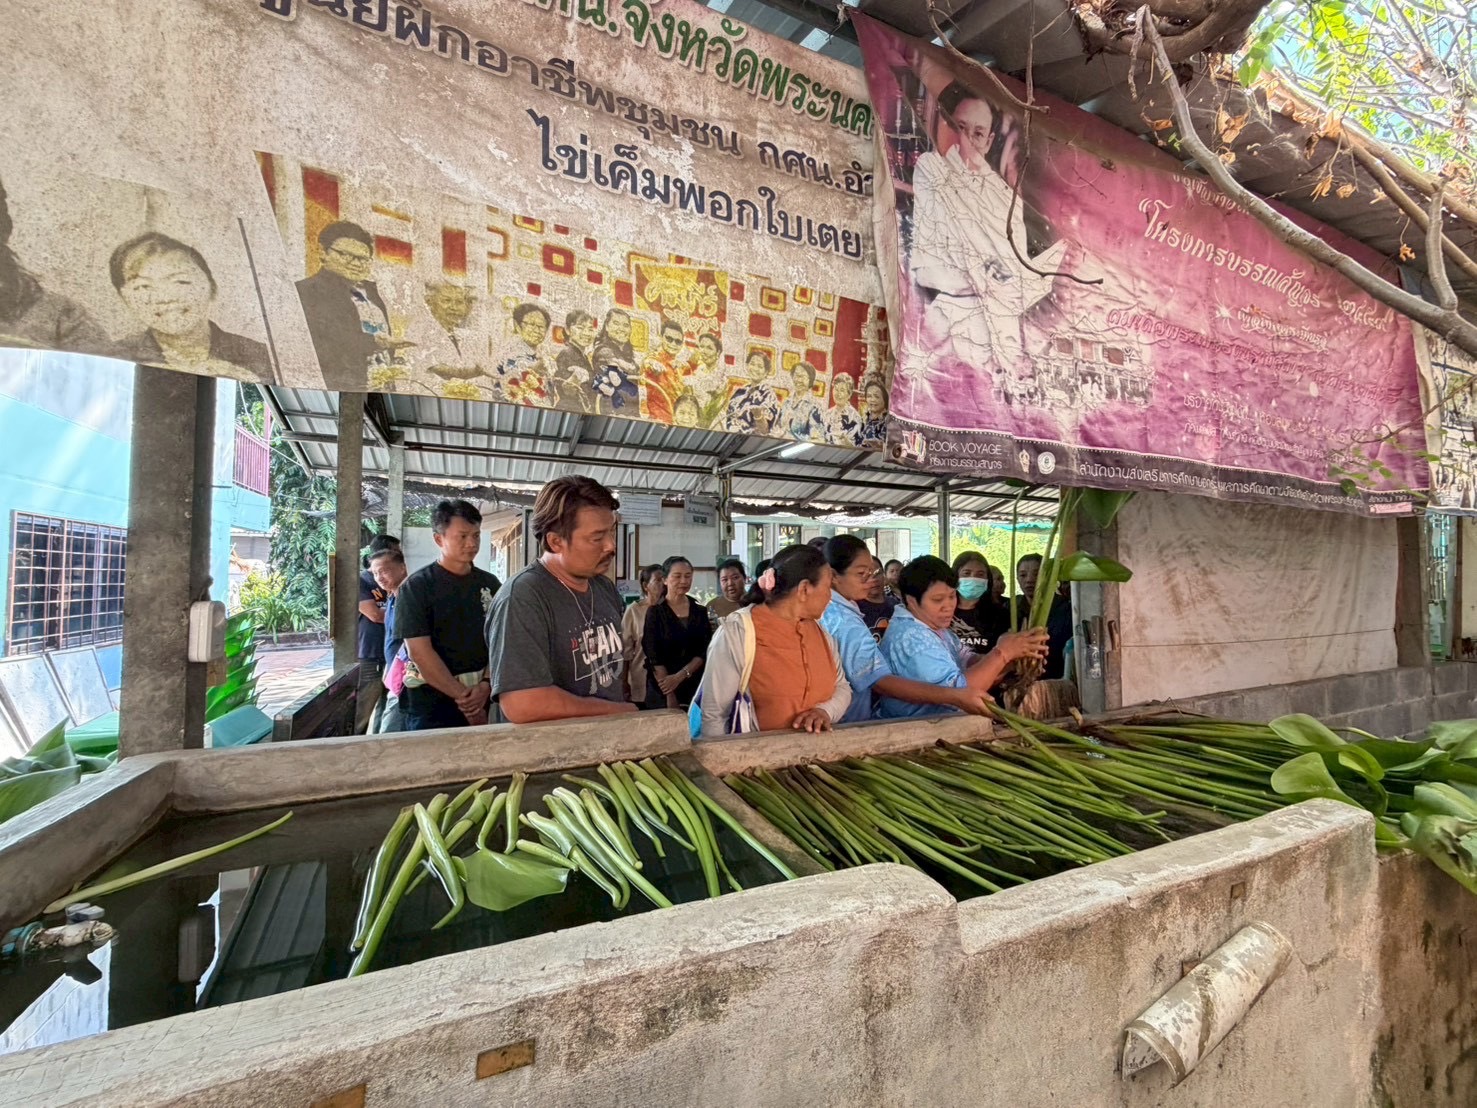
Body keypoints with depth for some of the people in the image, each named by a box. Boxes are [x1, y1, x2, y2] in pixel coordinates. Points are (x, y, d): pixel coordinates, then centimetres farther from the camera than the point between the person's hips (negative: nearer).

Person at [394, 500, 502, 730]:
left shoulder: (490, 584, 5)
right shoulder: (416, 586, -7)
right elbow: (419, 651, -13)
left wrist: (486, 685, -13)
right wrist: (462, 695, -14)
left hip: (481, 698, 4)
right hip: (431, 701, -3)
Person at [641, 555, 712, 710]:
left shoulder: (700, 611, 7)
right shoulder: (655, 611, -3)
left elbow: (705, 651, 1)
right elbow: (654, 658, -9)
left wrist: (680, 676, -13)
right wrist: (670, 697, -14)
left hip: (696, 687, 3)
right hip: (662, 691, -3)